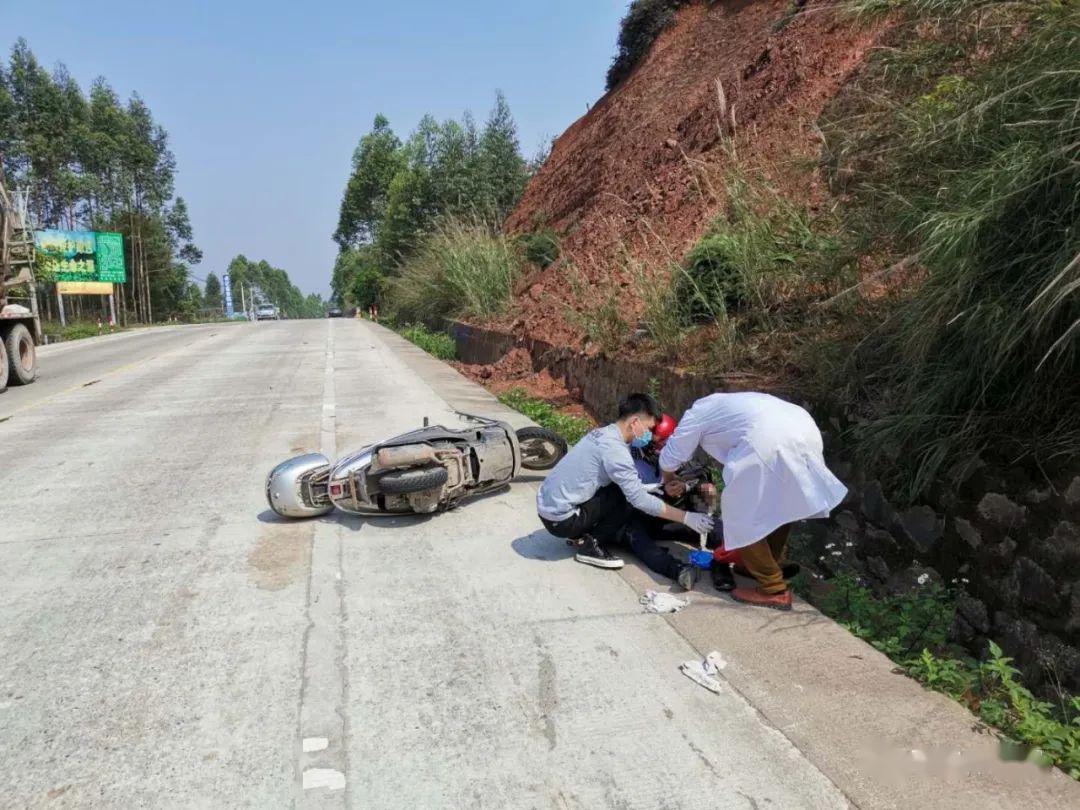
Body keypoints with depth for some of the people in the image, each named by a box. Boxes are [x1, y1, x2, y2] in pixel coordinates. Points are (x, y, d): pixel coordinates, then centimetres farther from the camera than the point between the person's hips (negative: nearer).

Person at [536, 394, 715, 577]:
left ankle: (583, 534, 15)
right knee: (628, 499, -10)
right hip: (561, 519, -9)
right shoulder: (613, 448, -20)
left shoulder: (605, 434, 8)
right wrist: (686, 518, -16)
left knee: (627, 489, 15)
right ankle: (591, 545, -2)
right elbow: (640, 500, -20)